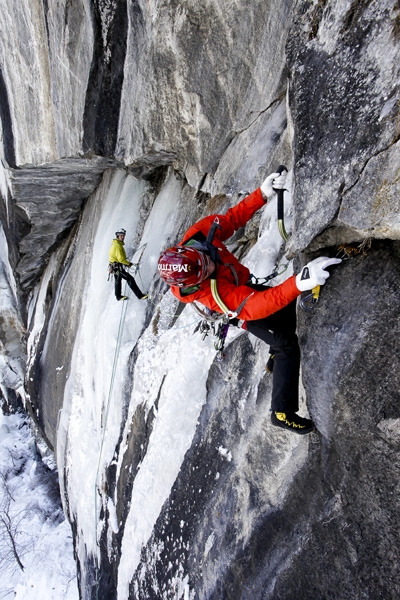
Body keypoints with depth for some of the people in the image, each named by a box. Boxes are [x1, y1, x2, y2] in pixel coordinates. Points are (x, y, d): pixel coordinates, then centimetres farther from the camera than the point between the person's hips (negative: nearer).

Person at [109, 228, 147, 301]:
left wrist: (126, 263, 15)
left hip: (115, 266, 11)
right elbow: (121, 259, -25)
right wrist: (128, 264, -13)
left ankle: (118, 296, 41)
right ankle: (139, 295, -11)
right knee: (130, 279, -11)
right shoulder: (118, 246, -21)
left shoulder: (115, 244, 11)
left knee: (118, 280, 24)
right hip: (118, 266, -11)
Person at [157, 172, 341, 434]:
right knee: (288, 346, -7)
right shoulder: (210, 292, -45)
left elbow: (233, 218, -16)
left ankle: (276, 360, 45)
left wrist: (263, 194, -32)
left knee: (288, 309, 25)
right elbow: (254, 307, -55)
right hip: (243, 310, -7)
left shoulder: (198, 234, -30)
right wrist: (299, 283, -69)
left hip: (245, 285, 8)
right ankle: (283, 412, 4)